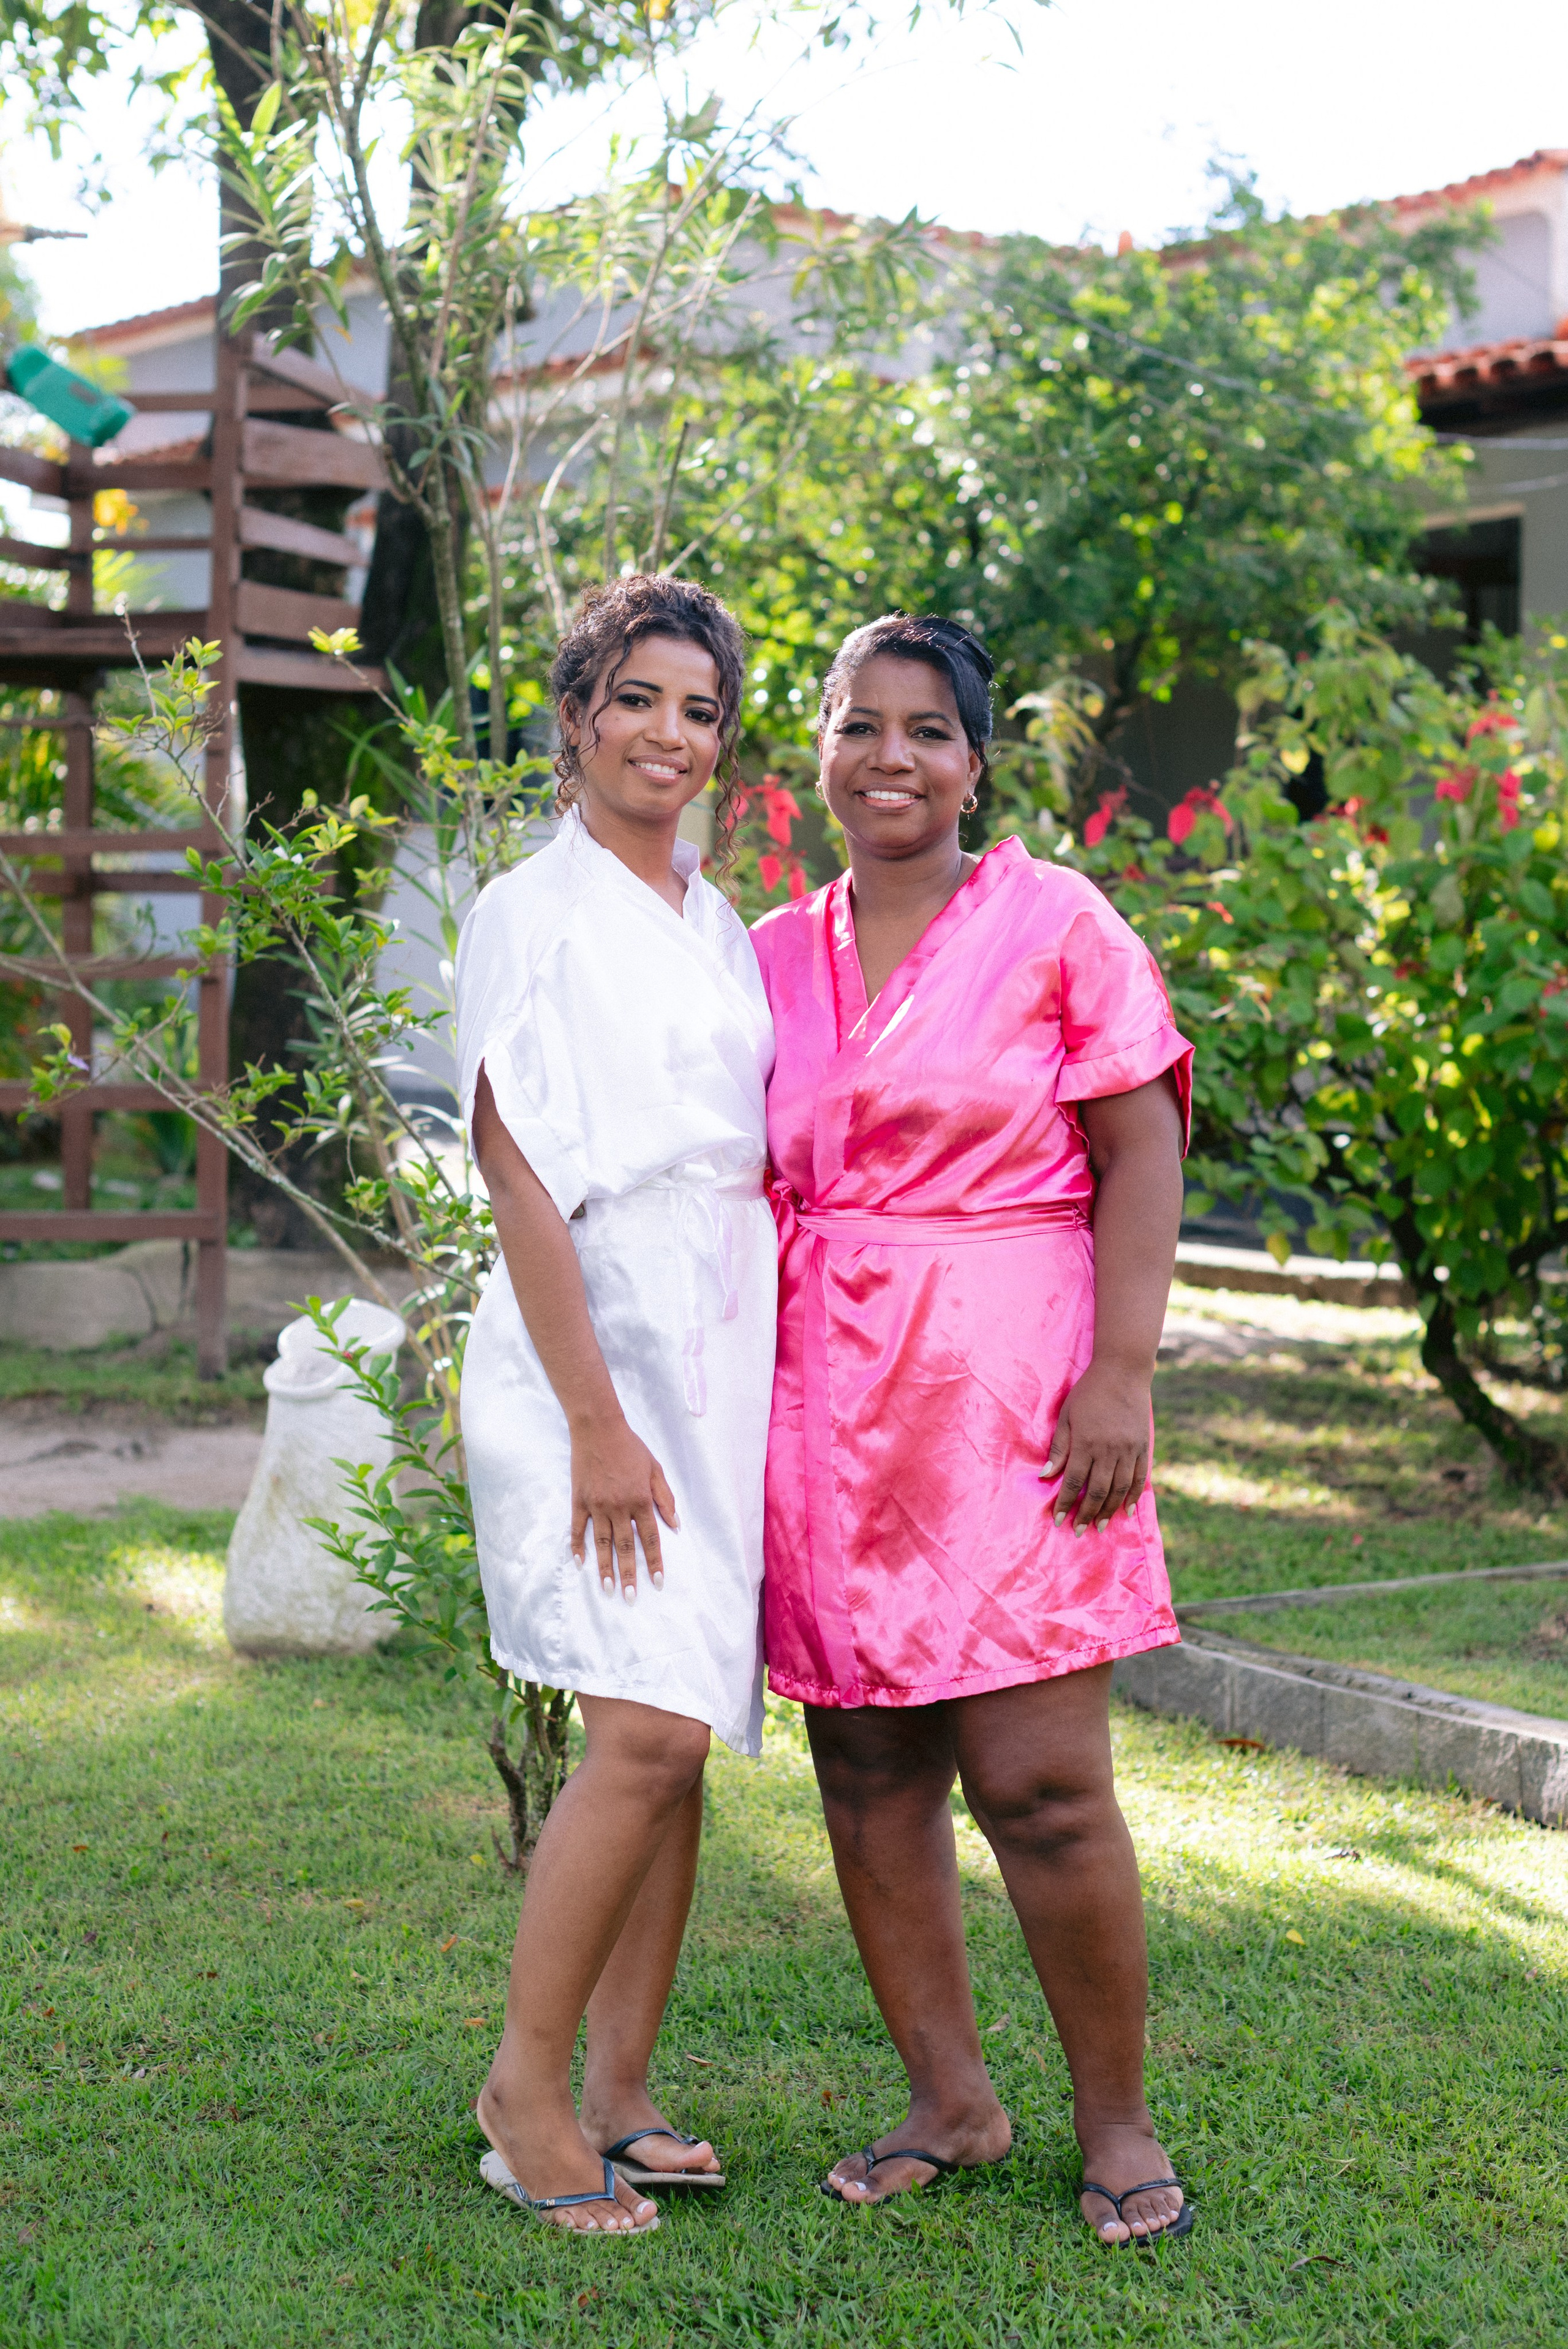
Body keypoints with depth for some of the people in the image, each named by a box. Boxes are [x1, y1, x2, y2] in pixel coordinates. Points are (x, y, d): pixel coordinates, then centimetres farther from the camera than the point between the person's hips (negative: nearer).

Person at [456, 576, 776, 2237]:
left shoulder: (720, 930, 17)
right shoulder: (533, 914, -4)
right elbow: (520, 1176, -11)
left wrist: (766, 1392, 13)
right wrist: (597, 1422, -16)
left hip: (722, 1365, 7)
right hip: (591, 1356, -7)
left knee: (676, 1743, 6)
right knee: (650, 1732, -15)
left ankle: (618, 2098, 14)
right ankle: (524, 2083, -1)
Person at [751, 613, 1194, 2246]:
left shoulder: (1056, 924, 1)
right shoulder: (774, 959, 12)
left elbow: (1140, 1156, -3)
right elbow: (741, 1185, 16)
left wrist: (1120, 1375, -12)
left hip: (1007, 1397, -4)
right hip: (824, 1409, 5)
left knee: (1039, 1783, -6)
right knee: (866, 1771, 7)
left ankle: (1117, 2122, 13)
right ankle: (950, 2100, 21)